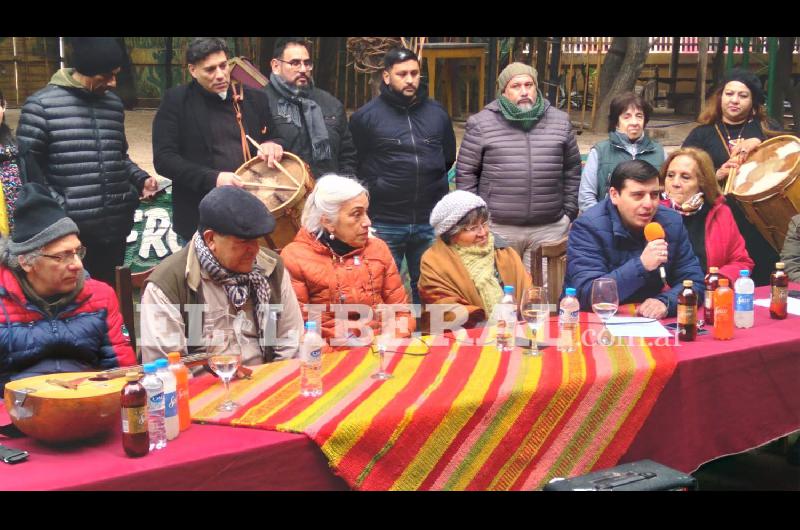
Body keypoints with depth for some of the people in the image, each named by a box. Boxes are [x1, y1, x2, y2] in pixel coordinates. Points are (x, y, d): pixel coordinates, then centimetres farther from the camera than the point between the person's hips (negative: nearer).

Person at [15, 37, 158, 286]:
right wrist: (59, 209, -15)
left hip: (115, 228, 5)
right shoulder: (41, 105, -5)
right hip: (70, 232, -5)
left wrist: (141, 180, 6)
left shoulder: (114, 103, 13)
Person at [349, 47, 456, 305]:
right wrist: (377, 189, 2)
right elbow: (354, 165, 0)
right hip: (384, 224, -3)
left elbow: (449, 159, 18)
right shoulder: (365, 116, -4)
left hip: (431, 223, 3)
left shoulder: (437, 113, 7)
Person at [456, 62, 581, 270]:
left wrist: (569, 211, 10)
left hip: (550, 228, 2)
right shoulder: (481, 124, -1)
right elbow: (466, 172, 2)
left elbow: (572, 171, 14)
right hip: (497, 229, -2)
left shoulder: (560, 121, 8)